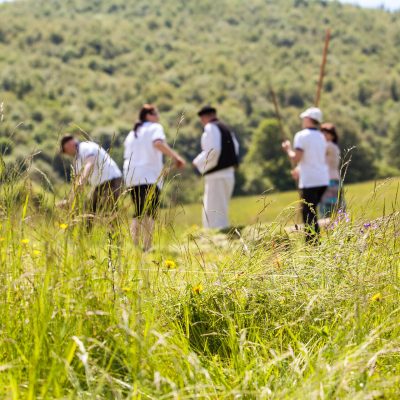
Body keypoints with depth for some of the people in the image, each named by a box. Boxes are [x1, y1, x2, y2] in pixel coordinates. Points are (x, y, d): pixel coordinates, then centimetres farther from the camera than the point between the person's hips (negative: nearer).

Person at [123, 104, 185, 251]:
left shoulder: (132, 134, 23)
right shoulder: (154, 128, 2)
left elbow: (127, 157, 20)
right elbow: (158, 143, -20)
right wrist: (176, 156, -25)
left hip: (131, 177, 7)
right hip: (149, 176, -7)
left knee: (138, 213, 17)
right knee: (149, 213, -13)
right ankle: (147, 247, -25)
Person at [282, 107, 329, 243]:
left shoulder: (301, 136, -8)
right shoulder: (321, 137, 15)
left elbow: (296, 158, -15)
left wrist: (288, 149, 3)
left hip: (309, 181, -7)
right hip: (323, 180, 7)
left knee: (308, 213, -5)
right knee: (311, 211, 17)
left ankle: (312, 243, -11)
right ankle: (313, 241, 17)